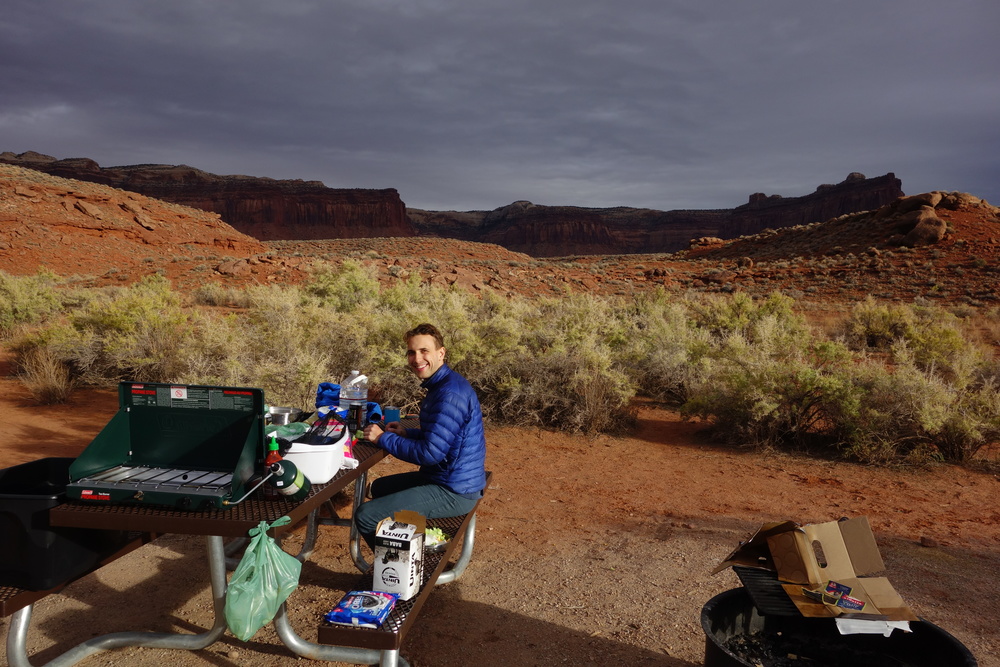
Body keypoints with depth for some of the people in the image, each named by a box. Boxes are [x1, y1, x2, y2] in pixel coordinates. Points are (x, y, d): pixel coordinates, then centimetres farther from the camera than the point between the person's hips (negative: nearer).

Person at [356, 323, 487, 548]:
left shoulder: (450, 394, -23)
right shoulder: (441, 385, 9)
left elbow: (430, 453, -26)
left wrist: (383, 438, -15)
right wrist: (408, 433, 8)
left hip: (453, 492, -11)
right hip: (447, 478, 11)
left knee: (365, 516, -13)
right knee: (379, 487, 28)